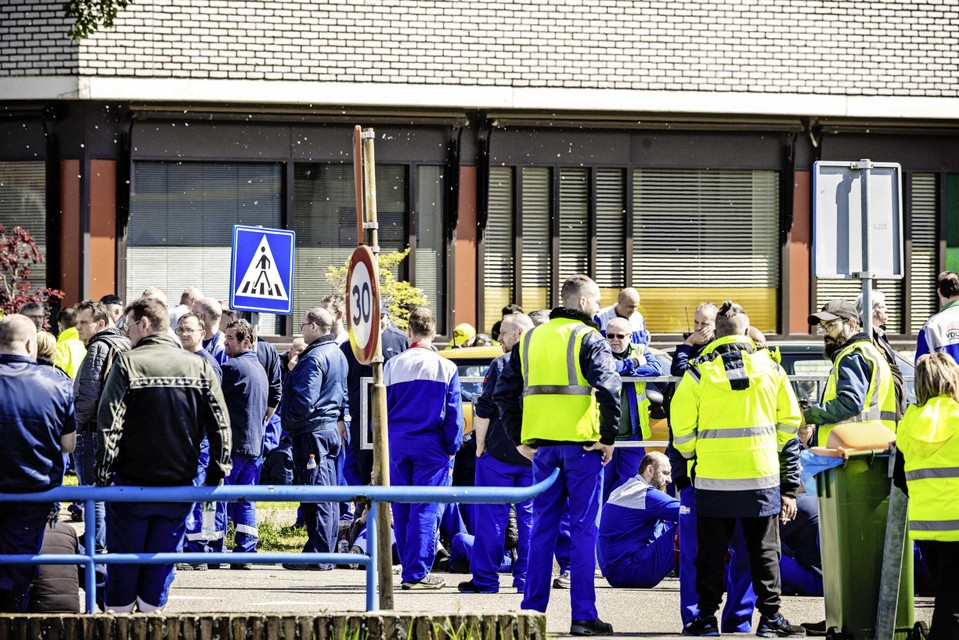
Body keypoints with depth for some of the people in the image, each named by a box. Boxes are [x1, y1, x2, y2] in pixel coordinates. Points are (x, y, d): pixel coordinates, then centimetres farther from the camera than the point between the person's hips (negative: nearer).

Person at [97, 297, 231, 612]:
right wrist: (215, 476, 6)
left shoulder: (127, 364, -10)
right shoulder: (199, 367, 1)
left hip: (132, 485, -3)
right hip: (179, 488, 3)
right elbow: (221, 425, -1)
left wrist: (104, 474, -8)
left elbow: (108, 425, -15)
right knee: (160, 568, 11)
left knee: (123, 565, 8)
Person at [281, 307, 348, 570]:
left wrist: (287, 419, -8)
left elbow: (304, 400, -22)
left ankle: (317, 556, -9)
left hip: (312, 432, -10)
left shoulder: (314, 359, -17)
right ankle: (326, 553, 17)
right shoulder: (337, 354, 15)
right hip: (331, 428, 10)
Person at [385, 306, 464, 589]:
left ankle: (410, 568, 20)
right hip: (431, 447, -2)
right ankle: (416, 572, -7)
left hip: (397, 446, 2)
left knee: (401, 510, 12)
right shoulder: (446, 368, -3)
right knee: (425, 510, -2)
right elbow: (454, 414, -3)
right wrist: (452, 449, 5)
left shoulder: (393, 366, 2)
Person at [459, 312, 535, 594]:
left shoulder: (501, 364, -7)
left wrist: (480, 446, -2)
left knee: (491, 516, 1)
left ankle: (485, 579, 2)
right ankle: (526, 578, 6)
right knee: (530, 516, 8)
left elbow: (484, 410, -10)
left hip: (499, 454, -4)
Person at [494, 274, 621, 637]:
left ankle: (532, 610, 13)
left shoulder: (530, 339, 12)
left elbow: (505, 392, 12)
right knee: (583, 529, -1)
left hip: (542, 446, 5)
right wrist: (609, 437, -12)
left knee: (542, 528, 12)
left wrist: (519, 438, 15)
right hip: (581, 444, -5)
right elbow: (608, 388, -20)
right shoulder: (588, 338, -6)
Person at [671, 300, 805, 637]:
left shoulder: (699, 371, -4)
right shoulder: (771, 368, 2)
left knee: (711, 551, 7)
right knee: (764, 550, 8)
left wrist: (694, 455, 15)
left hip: (714, 477, -1)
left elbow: (681, 427, -4)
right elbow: (790, 422, 8)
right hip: (762, 476, 1)